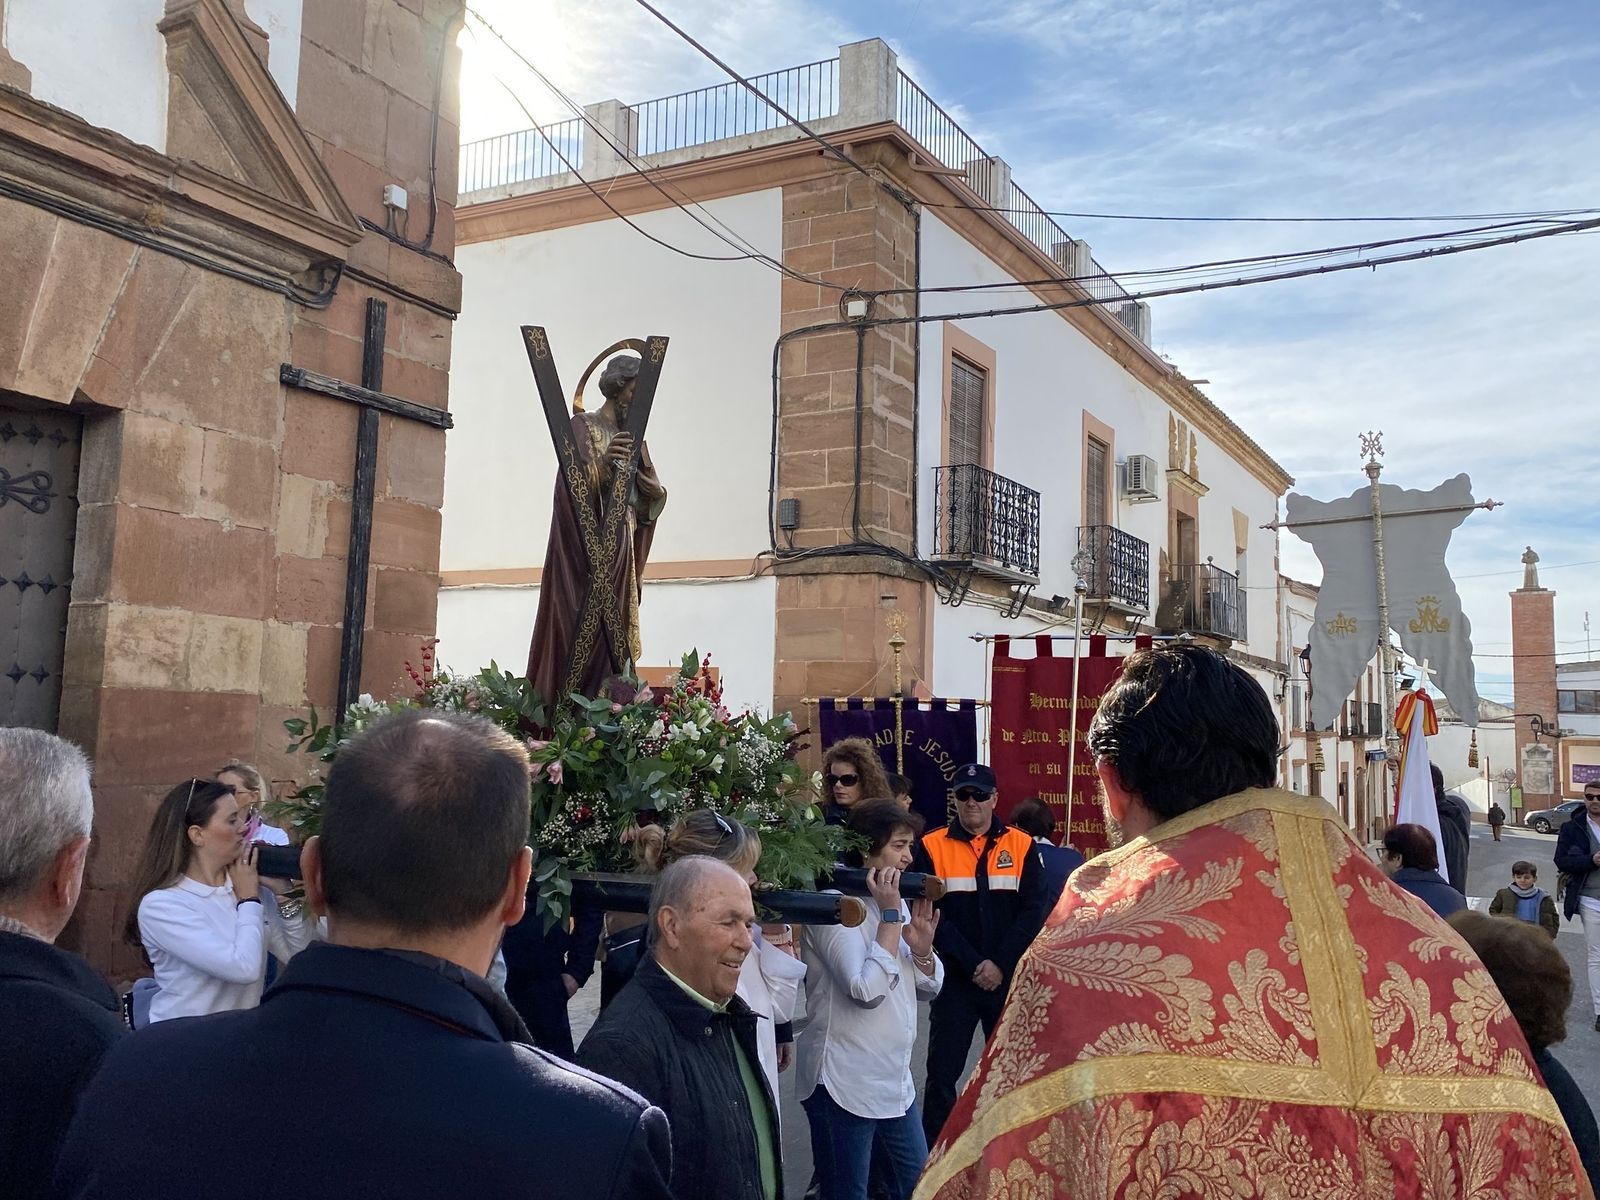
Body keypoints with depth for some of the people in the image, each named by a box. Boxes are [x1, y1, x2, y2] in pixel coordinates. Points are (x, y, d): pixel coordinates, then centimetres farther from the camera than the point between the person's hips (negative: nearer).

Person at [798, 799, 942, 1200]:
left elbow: (929, 987, 12)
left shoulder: (895, 903, 9)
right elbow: (868, 991, -28)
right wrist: (891, 914, -20)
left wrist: (922, 947, -8)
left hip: (895, 1082, 8)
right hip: (845, 1087, -8)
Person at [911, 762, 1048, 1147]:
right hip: (955, 978, -1)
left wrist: (1002, 965, -12)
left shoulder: (1021, 845, 1)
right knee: (942, 1072, 2)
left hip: (1010, 979, 1)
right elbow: (932, 914, -6)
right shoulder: (932, 847, -2)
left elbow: (1032, 912, -3)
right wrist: (974, 964, -13)